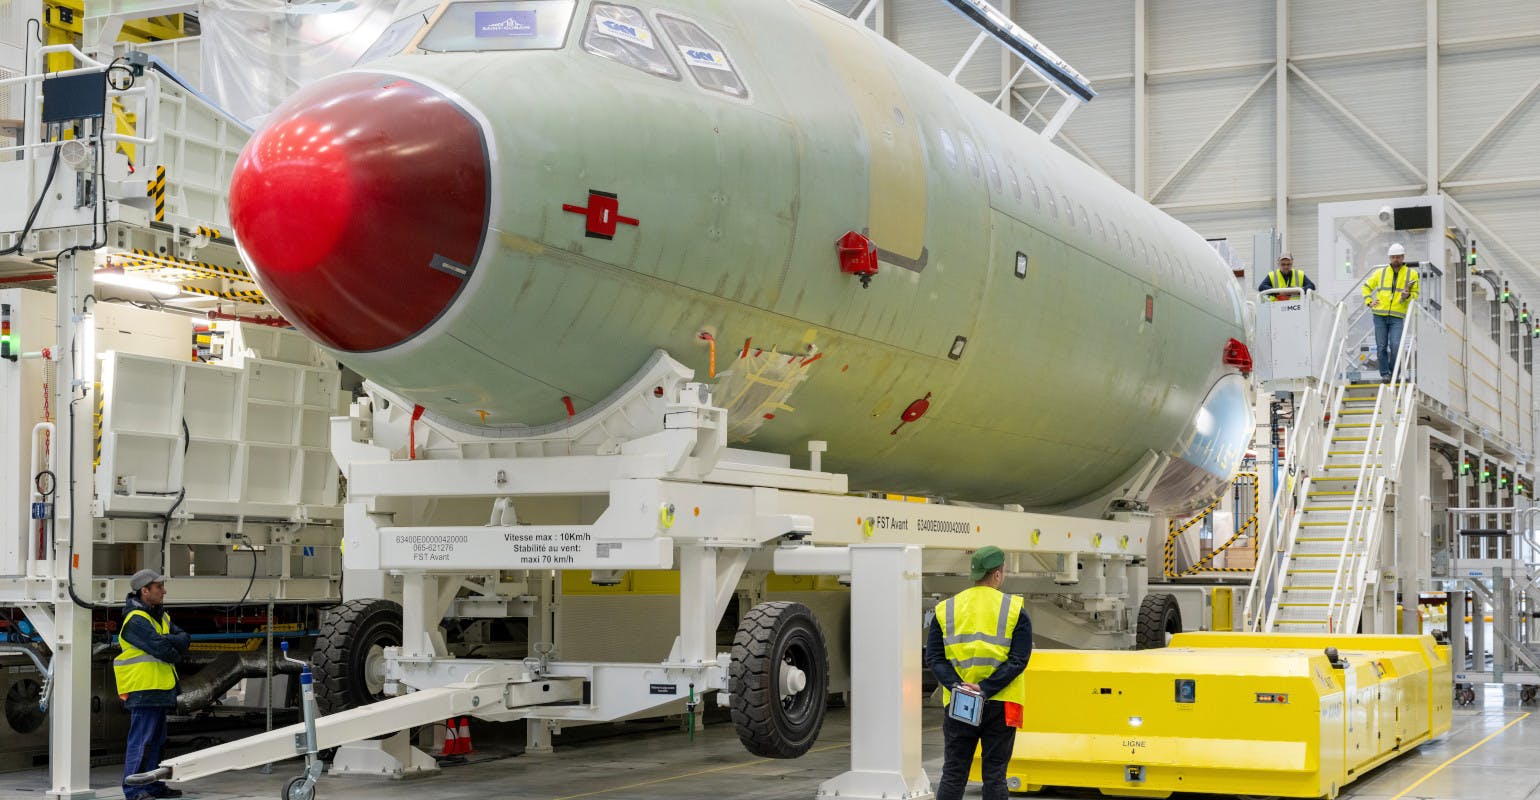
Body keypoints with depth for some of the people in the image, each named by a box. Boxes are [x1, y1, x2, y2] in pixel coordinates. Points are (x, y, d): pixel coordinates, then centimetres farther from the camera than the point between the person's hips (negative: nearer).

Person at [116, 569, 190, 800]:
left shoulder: (161, 616, 17)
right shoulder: (136, 620, -14)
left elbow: (185, 639, 6)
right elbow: (160, 649, -23)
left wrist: (168, 639, -14)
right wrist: (176, 653, -2)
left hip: (160, 690, 10)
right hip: (143, 690, -10)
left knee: (156, 740, 16)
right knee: (141, 740, -10)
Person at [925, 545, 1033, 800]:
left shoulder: (946, 610, 6)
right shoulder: (1015, 609, -2)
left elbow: (934, 658, -2)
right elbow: (1018, 660, -11)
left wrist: (956, 686, -13)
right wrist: (985, 689, -15)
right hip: (1001, 705, -2)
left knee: (953, 774, 7)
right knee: (994, 774, 3)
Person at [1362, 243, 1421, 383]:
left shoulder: (1411, 274, 8)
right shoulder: (1380, 272, 11)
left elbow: (1415, 294, 12)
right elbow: (1367, 286, 23)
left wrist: (1408, 296, -10)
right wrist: (1368, 301, 10)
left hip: (1397, 316, -2)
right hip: (1380, 315, 2)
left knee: (1395, 345, -13)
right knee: (1381, 347, 0)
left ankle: (1393, 372, 6)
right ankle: (1384, 374, 8)